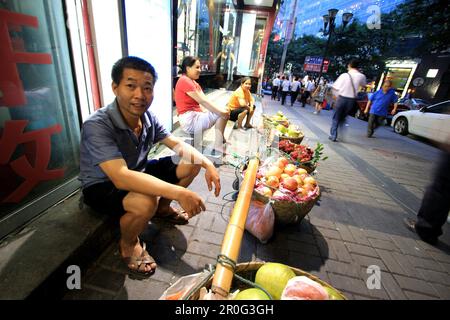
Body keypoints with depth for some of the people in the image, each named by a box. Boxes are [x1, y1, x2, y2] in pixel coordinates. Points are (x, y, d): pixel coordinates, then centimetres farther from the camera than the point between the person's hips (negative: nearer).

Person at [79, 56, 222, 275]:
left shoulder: (147, 117, -12)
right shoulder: (97, 126, -31)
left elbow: (178, 145, -5)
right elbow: (121, 178, -41)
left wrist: (207, 164, -22)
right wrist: (179, 193, -47)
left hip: (137, 172, 6)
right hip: (102, 186, -6)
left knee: (191, 164, -4)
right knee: (145, 203, -38)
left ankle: (163, 208, 20)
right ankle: (128, 244, -1)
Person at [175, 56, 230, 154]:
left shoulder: (194, 82, 19)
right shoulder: (184, 81, -13)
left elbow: (204, 100, 8)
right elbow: (203, 101, -18)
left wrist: (222, 110, -6)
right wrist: (221, 112, -16)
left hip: (196, 116, 10)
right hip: (189, 119, -10)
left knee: (223, 112, 5)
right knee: (223, 114, -15)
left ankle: (219, 145, 3)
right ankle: (218, 149, -11)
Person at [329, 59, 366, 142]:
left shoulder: (344, 75, -8)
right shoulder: (361, 76, -1)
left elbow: (335, 87, -8)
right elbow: (363, 85, 19)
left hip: (342, 98, -2)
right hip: (352, 100, 3)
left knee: (336, 118, 10)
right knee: (342, 117, 19)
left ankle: (333, 135, 8)